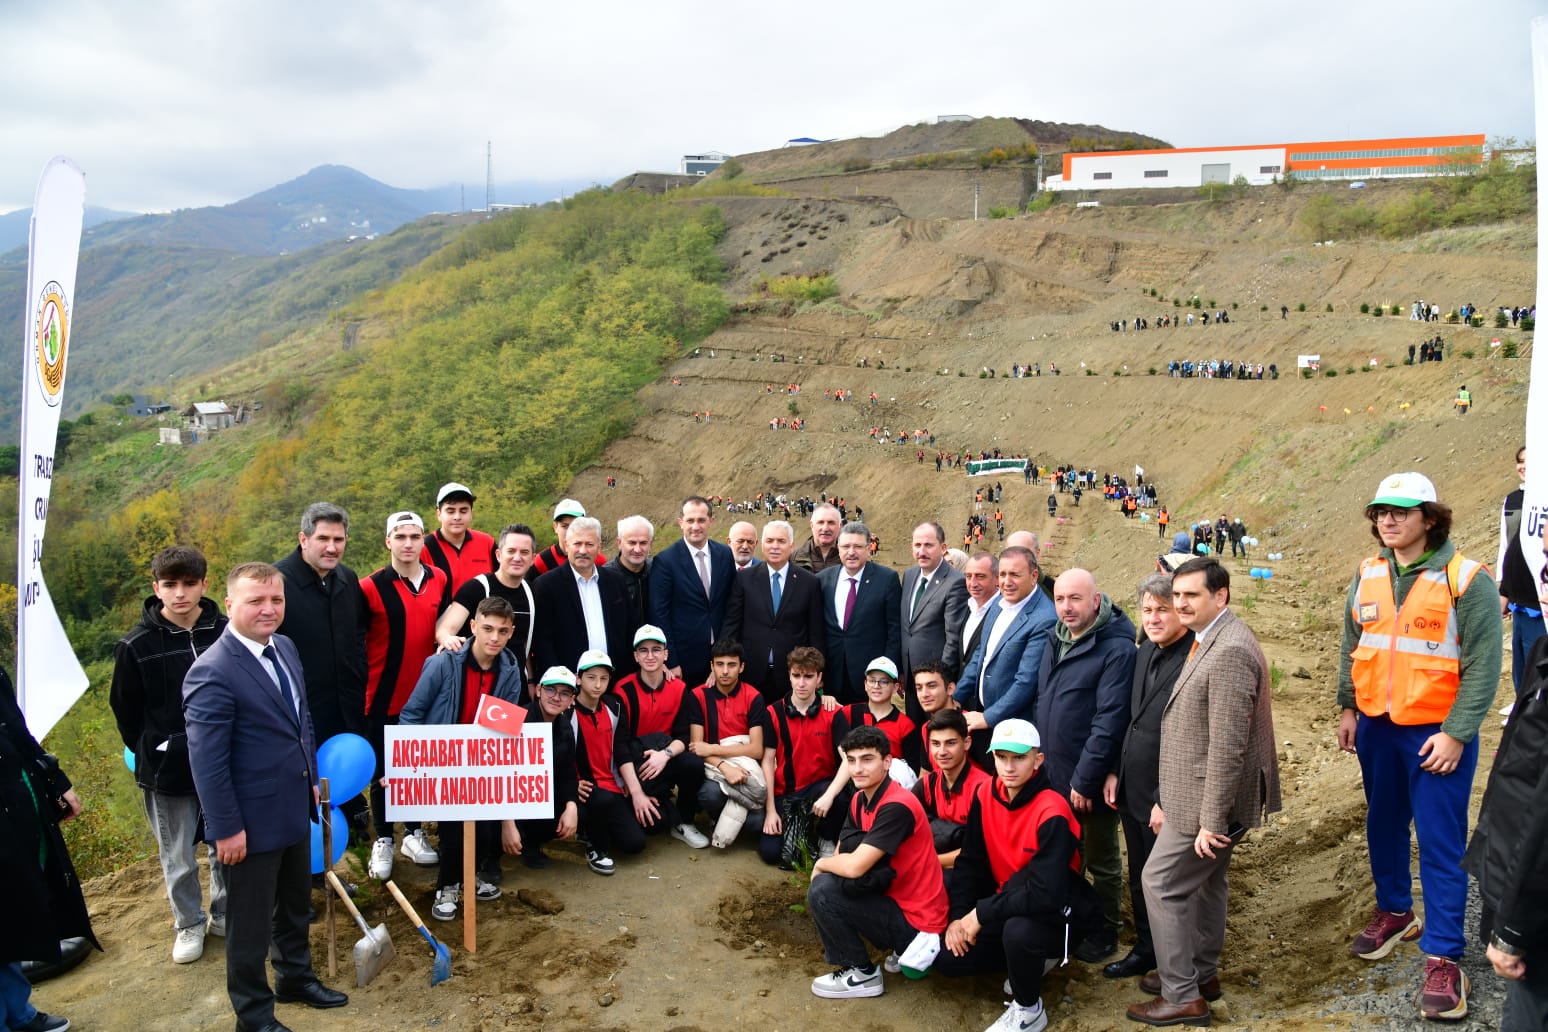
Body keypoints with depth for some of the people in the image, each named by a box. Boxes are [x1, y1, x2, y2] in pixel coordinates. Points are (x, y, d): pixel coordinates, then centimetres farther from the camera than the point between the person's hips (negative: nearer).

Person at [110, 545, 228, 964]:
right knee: (178, 857, 13)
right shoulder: (136, 645, -11)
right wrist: (152, 754, 3)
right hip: (167, 771, -1)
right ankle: (188, 925, 32)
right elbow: (125, 709, 1)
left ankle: (226, 914, 35)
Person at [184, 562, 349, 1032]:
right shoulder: (212, 673, -24)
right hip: (252, 821, -8)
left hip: (295, 809, 8)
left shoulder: (285, 648, 2)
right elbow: (207, 760, -22)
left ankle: (296, 977, 46)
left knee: (295, 903, 25)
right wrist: (226, 828, -20)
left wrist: (312, 780, 16)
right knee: (250, 921, 10)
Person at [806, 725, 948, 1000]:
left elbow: (854, 867, -29)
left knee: (822, 892, -17)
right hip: (895, 897, 9)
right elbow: (843, 855, 7)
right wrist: (827, 866, -16)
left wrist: (821, 864, -8)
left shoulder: (897, 806, -25)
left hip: (915, 921, -9)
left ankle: (864, 974, 2)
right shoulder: (860, 799, 5)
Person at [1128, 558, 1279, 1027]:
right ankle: (1202, 973, 37)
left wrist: (1211, 820, -22)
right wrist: (1169, 800, 15)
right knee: (1205, 881, 21)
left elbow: (1228, 745, -26)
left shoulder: (1230, 651, -25)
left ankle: (1183, 996, 9)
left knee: (1161, 882, -2)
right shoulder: (1211, 640, 8)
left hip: (1208, 799, -10)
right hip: (1199, 795, 10)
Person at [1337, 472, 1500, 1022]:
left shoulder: (1467, 580, -13)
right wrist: (1347, 708, 12)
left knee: (1439, 843, -1)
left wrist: (1456, 733, -17)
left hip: (1436, 734, -5)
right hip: (1376, 727, 6)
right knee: (1384, 825, 19)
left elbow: (1482, 666, -14)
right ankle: (1394, 912, 40)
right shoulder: (1367, 576, 4)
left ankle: (1443, 956, 8)